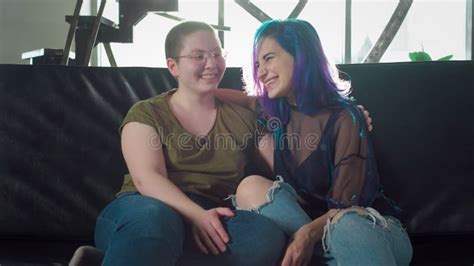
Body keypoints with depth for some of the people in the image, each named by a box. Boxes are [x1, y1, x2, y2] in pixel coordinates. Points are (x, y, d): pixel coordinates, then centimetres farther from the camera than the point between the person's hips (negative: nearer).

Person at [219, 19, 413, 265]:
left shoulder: (344, 118, -12)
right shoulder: (273, 112, 5)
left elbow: (346, 206, -16)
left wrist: (309, 233, -33)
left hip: (374, 227, -6)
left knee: (347, 226, -42)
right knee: (251, 187, -21)